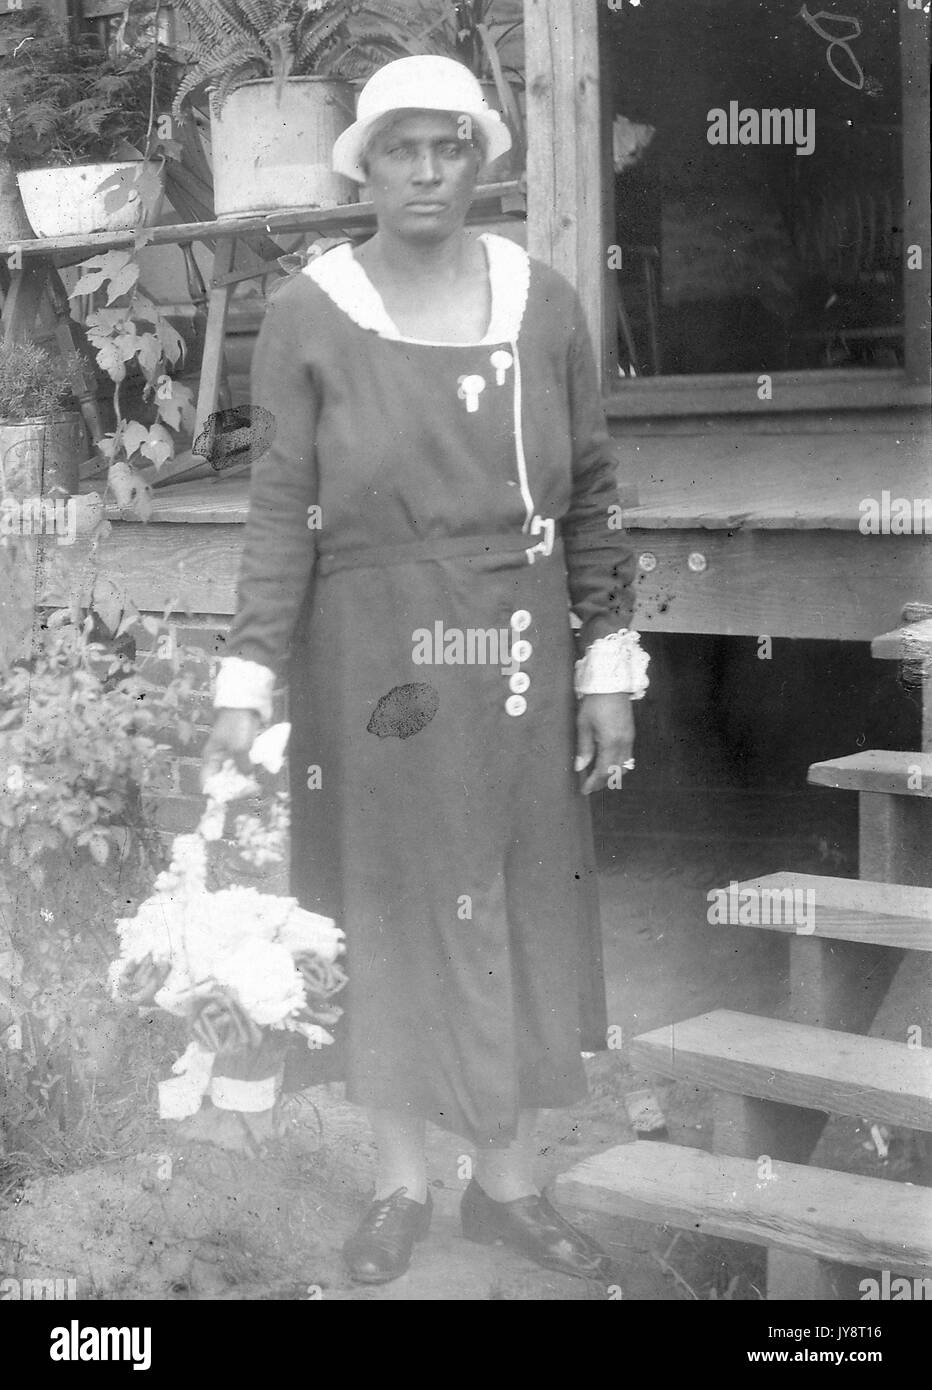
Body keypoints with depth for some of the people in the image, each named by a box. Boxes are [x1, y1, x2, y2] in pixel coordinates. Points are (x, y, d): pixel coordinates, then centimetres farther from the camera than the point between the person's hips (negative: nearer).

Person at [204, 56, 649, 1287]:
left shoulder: (544, 305, 1)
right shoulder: (309, 315, -6)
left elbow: (589, 497, 5)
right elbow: (281, 511, -5)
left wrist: (610, 668, 2)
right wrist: (247, 686, -10)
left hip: (515, 669, 2)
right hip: (370, 667, -2)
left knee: (521, 919, 9)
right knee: (387, 919, 9)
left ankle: (508, 1184, 27)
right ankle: (401, 1184, 27)